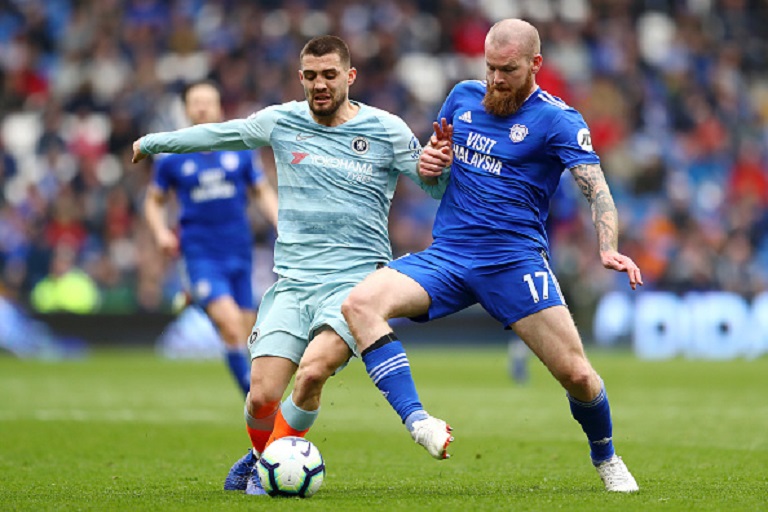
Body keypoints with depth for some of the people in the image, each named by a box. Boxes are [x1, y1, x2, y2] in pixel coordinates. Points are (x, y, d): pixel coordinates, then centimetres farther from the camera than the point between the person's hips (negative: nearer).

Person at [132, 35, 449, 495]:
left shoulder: (387, 130, 2)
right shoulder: (282, 122, 8)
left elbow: (435, 187, 8)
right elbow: (217, 134, 22)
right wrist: (153, 142, 33)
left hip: (356, 282, -2)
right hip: (292, 284, 2)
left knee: (312, 371, -28)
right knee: (262, 397, -10)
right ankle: (261, 454, 26)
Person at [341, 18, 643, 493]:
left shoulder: (557, 120, -4)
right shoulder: (464, 96, 11)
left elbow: (597, 189, -15)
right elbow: (434, 159, 24)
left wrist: (609, 249, -34)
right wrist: (429, 163, -2)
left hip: (515, 261, -3)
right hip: (445, 256, 3)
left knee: (576, 374, -9)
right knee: (360, 303, -23)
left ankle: (607, 459, 22)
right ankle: (416, 419, -33)